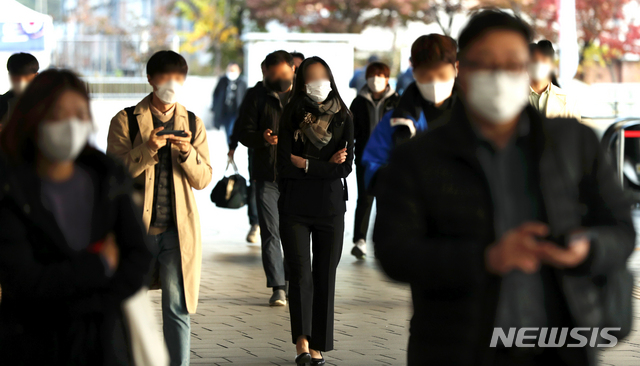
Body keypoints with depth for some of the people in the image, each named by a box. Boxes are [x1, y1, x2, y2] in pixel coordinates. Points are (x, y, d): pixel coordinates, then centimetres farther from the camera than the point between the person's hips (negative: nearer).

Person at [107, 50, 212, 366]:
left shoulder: (193, 124, 10)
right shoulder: (125, 121, 1)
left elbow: (203, 179, 6)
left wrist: (187, 153, -13)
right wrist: (148, 148, -20)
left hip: (179, 229, 1)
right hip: (136, 225, -1)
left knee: (177, 307, -4)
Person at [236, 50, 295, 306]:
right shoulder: (257, 97, 8)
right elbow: (243, 132, 3)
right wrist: (263, 138, -18)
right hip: (266, 176, 0)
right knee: (271, 233, -4)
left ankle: (291, 283, 17)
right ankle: (277, 288, -1)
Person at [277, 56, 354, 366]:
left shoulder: (342, 119, 2)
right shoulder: (291, 117, 1)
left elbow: (345, 167, -8)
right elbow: (284, 167, -9)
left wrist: (306, 164, -10)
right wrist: (326, 165, -10)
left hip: (330, 208, 1)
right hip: (294, 208, -1)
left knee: (325, 276, 3)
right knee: (300, 273, -10)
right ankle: (302, 341, -7)